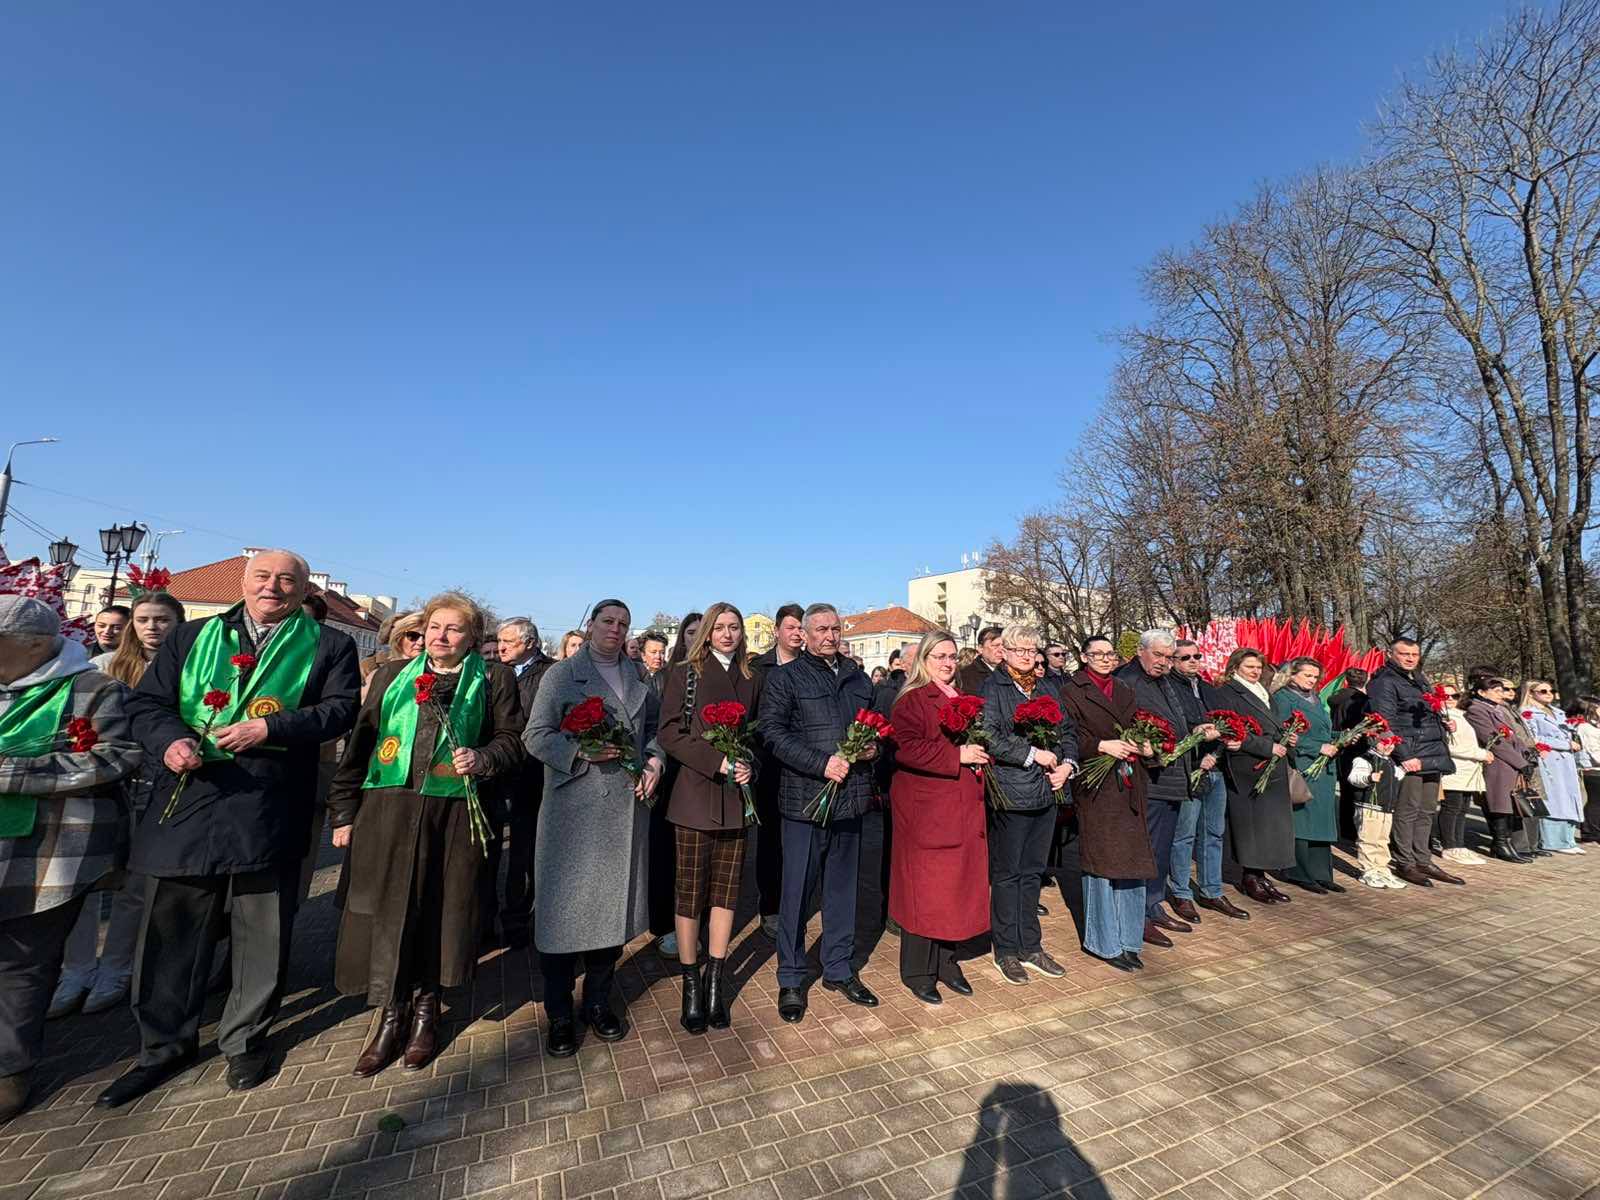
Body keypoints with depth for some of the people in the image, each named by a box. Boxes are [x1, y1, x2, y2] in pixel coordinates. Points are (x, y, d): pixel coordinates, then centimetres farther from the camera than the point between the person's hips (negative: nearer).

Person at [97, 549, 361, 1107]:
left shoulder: (328, 646, 2)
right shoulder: (192, 636, 13)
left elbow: (341, 708, -7)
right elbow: (146, 700, 10)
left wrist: (270, 729, -18)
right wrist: (169, 740, -10)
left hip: (269, 812, -2)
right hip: (187, 802, 3)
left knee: (262, 932, 10)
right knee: (171, 929, 14)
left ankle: (246, 1039, 30)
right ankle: (165, 1044, 34)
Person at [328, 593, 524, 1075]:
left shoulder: (494, 679, 4)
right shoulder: (392, 674, 11)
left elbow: (511, 741, 4)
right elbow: (359, 743, 10)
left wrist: (482, 759, -17)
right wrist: (344, 812, 5)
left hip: (454, 816, -1)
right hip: (387, 811, 2)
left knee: (439, 913, 8)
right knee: (386, 910, 5)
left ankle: (425, 1009, 30)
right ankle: (391, 1015, 25)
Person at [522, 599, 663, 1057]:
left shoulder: (639, 679, 13)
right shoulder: (561, 674, 2)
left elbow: (655, 727, 19)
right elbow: (536, 735, -3)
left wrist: (654, 761, 0)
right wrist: (582, 751, -18)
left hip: (626, 809, 4)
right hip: (573, 808, -3)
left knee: (614, 904, 11)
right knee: (565, 908, 2)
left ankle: (598, 1003, 29)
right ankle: (559, 1016, 21)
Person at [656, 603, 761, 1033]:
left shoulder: (751, 680, 12)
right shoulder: (684, 673, 0)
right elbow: (670, 734, -6)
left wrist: (749, 765, -4)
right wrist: (717, 761, -16)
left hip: (737, 797, 4)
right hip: (695, 795, -3)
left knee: (726, 889, 9)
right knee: (689, 891, 4)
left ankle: (716, 981, 23)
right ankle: (691, 984, 19)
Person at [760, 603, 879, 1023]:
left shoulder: (857, 678, 14)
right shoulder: (783, 678, -3)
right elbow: (773, 733, -12)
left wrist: (873, 746, -1)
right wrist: (822, 764, -19)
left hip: (850, 798, 5)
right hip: (804, 798, -5)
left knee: (842, 889, 16)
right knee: (796, 892, 5)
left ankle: (839, 969, 33)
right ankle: (791, 980, 22)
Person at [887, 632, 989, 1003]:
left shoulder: (960, 699, 16)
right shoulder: (911, 699, -9)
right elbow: (905, 747, -21)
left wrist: (980, 755, 5)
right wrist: (956, 756, -22)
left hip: (962, 808, 8)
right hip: (924, 808, -7)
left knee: (956, 885, 14)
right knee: (924, 890, 1)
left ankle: (945, 962, 30)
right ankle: (918, 973, 17)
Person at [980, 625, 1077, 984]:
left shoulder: (1047, 688, 14)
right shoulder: (992, 687, -6)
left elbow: (1067, 732, 16)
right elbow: (989, 737, -17)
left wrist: (1067, 764, -1)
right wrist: (1033, 754, -15)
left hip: (1046, 793, 6)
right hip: (1010, 793, -6)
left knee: (1032, 873, 16)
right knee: (1006, 874, 6)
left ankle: (1030, 947, 28)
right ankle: (1006, 951, 20)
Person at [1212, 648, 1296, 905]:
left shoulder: (1263, 693, 19)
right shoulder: (1226, 693, -9)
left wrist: (1286, 739, 7)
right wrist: (1269, 747, -16)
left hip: (1272, 770, 8)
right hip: (1247, 771, -8)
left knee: (1271, 825, 10)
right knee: (1252, 825, -2)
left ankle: (1259, 875, 19)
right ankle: (1251, 879, 9)